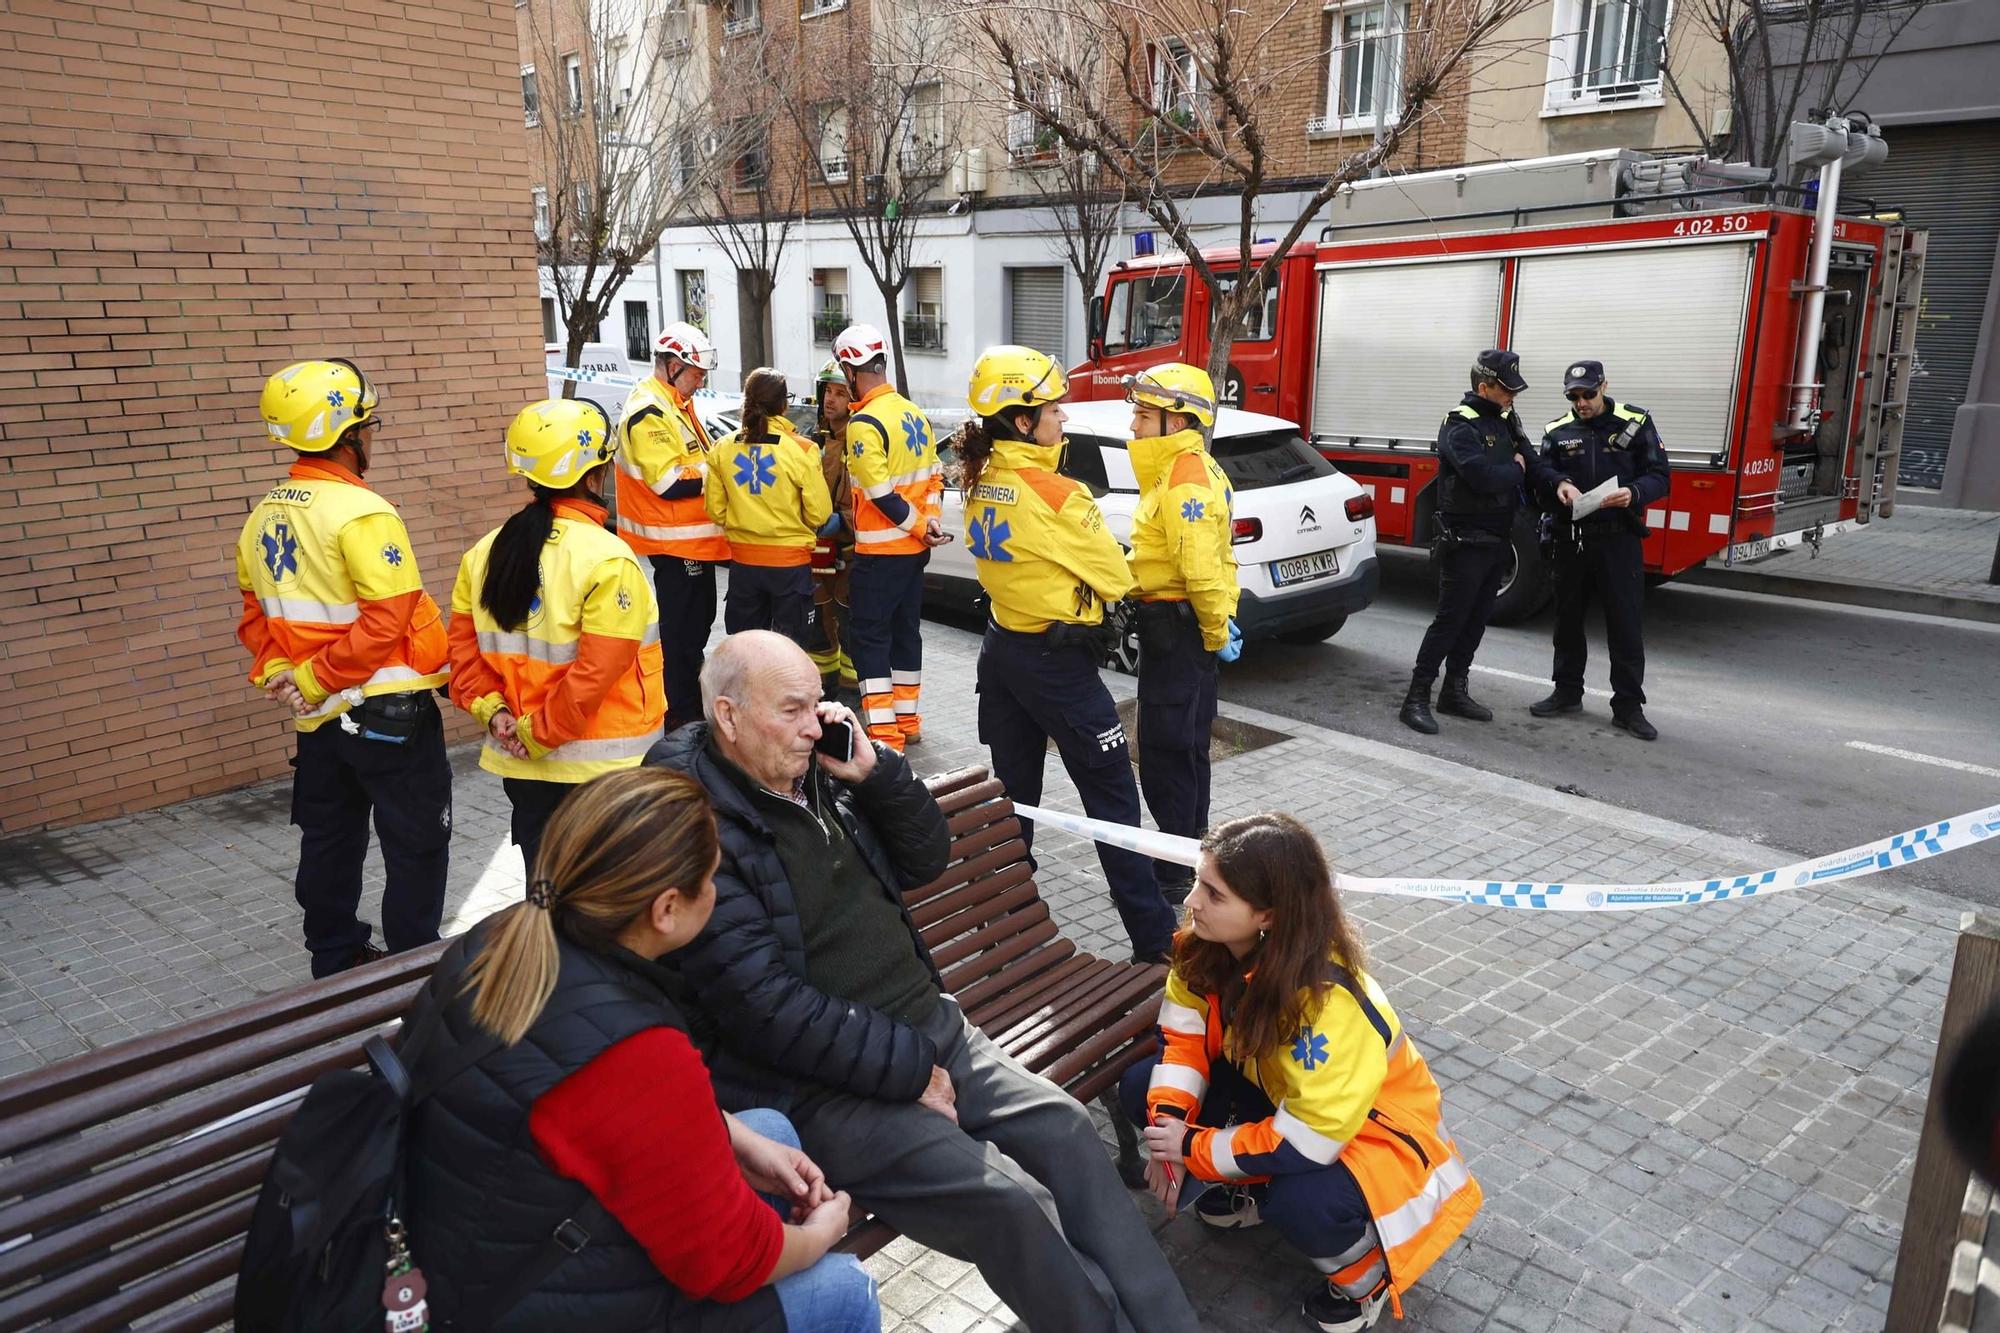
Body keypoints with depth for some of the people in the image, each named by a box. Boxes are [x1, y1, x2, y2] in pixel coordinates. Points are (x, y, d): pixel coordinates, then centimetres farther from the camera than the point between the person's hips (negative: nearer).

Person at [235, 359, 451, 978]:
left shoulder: (265, 516, 7)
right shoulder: (361, 513, -19)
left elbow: (256, 614, 11)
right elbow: (387, 620, -25)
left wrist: (278, 671, -1)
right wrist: (313, 681, -16)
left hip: (319, 716, 8)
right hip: (386, 711, -8)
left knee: (330, 842, 19)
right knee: (416, 846, 5)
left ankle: (336, 960, 33)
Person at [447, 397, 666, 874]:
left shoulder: (485, 553, 2)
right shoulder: (608, 561, -19)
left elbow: (464, 649, 2)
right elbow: (596, 673, -22)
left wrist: (492, 710, -2)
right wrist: (539, 732, -13)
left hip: (522, 766, 6)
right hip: (602, 768, -6)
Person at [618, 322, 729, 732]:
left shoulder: (677, 404, 14)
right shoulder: (648, 413, -19)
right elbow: (670, 482, -25)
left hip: (694, 539, 11)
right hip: (676, 543, -11)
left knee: (698, 622, 20)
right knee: (681, 630, -4)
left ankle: (693, 705, 33)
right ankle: (681, 719, 5)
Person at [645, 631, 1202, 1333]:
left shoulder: (821, 773, 6)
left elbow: (926, 859, 12)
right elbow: (765, 1006, -22)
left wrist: (874, 769, -5)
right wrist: (907, 1069, -17)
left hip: (929, 1027, 8)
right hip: (824, 1083, -8)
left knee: (1065, 1129, 0)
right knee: (1012, 1201, -18)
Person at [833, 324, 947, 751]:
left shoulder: (864, 423, -17)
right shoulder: (915, 414, 10)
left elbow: (880, 493, -22)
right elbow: (932, 478, 13)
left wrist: (921, 526, -12)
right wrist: (929, 522, 3)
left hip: (880, 551, -8)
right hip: (914, 550, 8)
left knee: (868, 635, -1)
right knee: (906, 630, 16)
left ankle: (884, 733, -3)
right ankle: (908, 721, 25)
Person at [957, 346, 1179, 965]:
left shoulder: (980, 483, 2)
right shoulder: (1054, 494, -21)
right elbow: (1115, 576, -11)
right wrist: (1102, 577, 9)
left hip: (1002, 648, 8)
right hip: (1058, 658, -8)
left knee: (1014, 789, 17)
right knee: (1112, 798, 1)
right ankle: (1154, 938, 7)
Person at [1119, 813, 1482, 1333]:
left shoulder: (1329, 1000, -38)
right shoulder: (1208, 945, -18)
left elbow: (1305, 1143, -34)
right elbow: (1183, 1035, -8)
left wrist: (1193, 1147, -25)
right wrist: (1168, 1123, -24)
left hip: (1371, 1129, -7)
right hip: (1279, 1095, 7)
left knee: (1301, 1202, -37)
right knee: (1141, 1089, -8)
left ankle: (1364, 1263, -1)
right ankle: (1256, 1186, 13)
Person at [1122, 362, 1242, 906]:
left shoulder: (1184, 480, -20)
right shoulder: (1191, 470, 14)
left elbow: (1201, 568, -26)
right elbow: (1209, 560, 18)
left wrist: (1215, 632, -16)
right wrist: (1218, 623, 17)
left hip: (1174, 623, -11)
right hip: (1180, 621, 11)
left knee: (1165, 751, -5)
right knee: (1185, 744, 18)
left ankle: (1174, 875, 3)